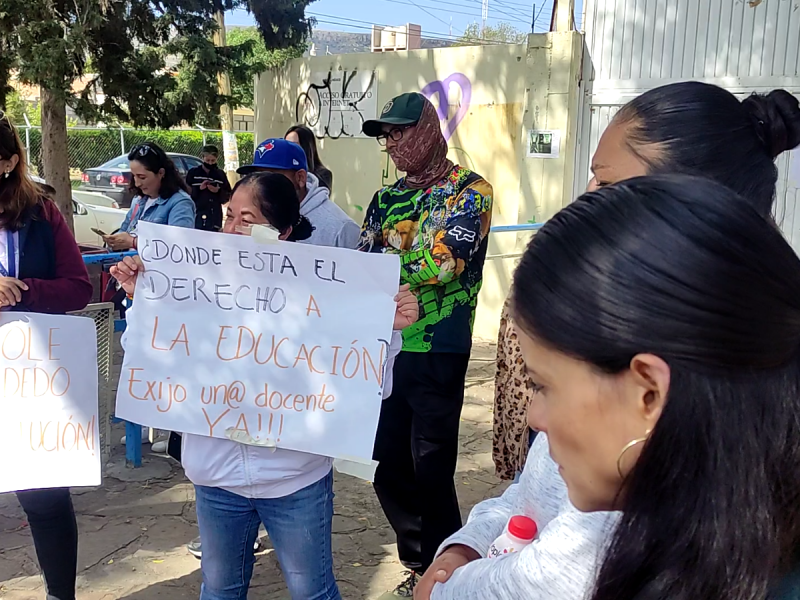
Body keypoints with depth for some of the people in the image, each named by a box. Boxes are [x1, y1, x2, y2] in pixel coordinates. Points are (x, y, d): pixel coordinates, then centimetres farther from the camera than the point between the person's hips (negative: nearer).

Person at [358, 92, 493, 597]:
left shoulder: (470, 191, -5)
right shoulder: (387, 198, 13)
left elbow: (441, 263, -19)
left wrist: (389, 250, -10)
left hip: (437, 354, -6)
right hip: (385, 349, 6)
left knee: (431, 472, 1)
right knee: (390, 468, 11)